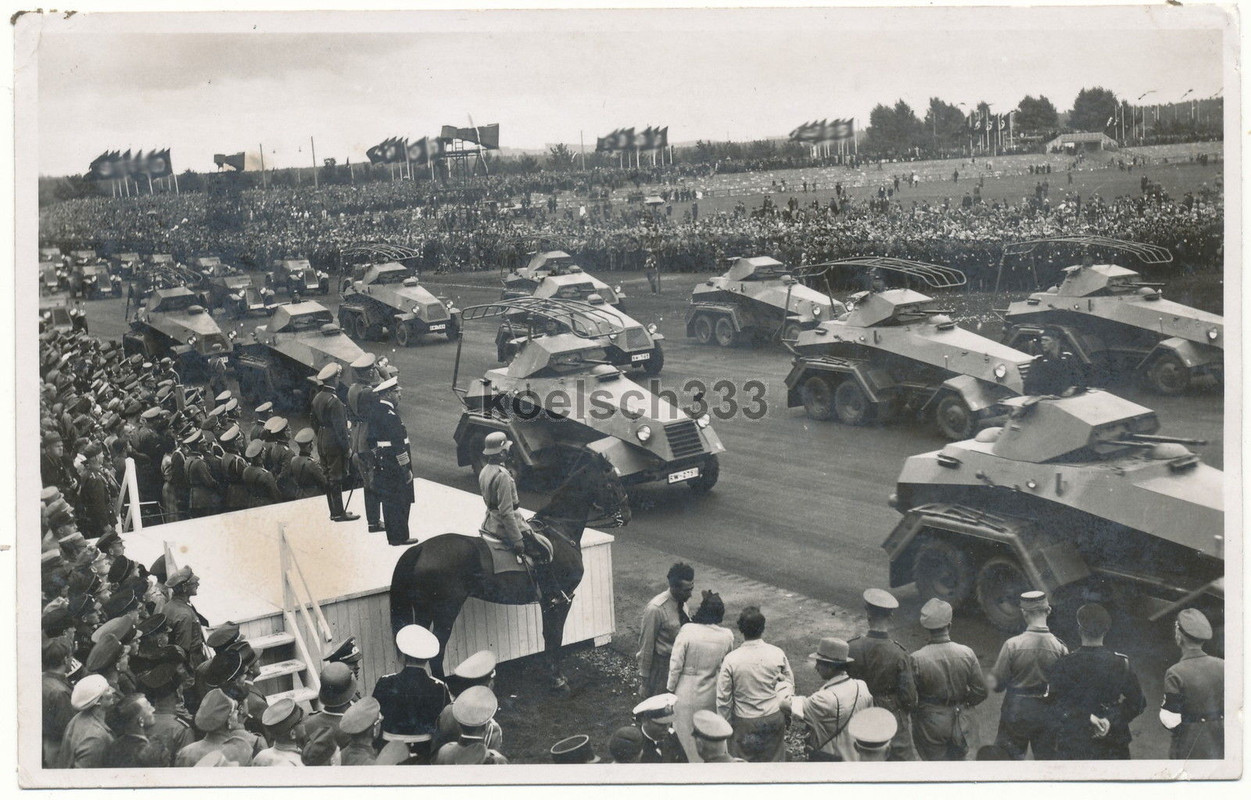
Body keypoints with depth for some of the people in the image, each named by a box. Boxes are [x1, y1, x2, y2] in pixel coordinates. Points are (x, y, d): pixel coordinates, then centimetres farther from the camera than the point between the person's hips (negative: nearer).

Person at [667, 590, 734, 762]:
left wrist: (671, 688, -4)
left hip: (687, 695, -3)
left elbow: (676, 664, -17)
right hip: (711, 696, 3)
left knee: (688, 736, 17)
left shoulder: (687, 630, -22)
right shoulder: (727, 636, -13)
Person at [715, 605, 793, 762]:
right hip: (774, 718, 2)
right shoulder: (777, 654, -13)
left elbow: (723, 698, -10)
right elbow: (789, 681, 4)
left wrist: (725, 725, 4)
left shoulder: (731, 660, -18)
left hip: (745, 723, -2)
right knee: (774, 759, 19)